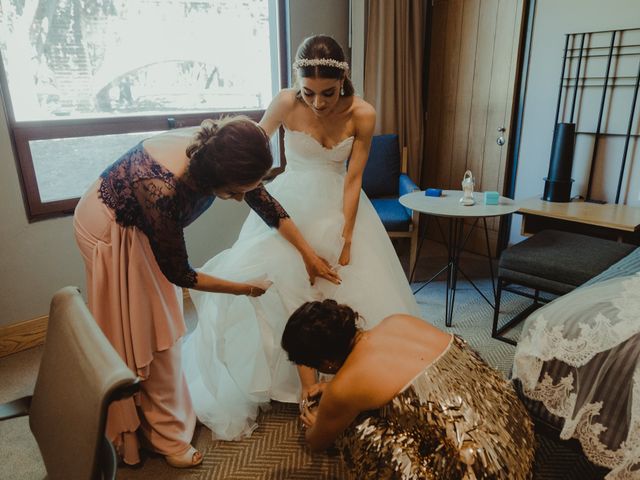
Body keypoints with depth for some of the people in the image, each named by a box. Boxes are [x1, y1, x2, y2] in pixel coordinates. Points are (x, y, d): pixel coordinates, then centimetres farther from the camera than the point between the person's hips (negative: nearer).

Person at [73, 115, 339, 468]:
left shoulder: (217, 151, -23)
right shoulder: (162, 190, -42)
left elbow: (266, 204, -8)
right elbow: (178, 273, -28)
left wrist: (309, 255, -2)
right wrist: (242, 288, -17)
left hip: (143, 225, 7)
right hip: (111, 231, -6)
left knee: (159, 324, 15)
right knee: (138, 335, 2)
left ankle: (168, 409, 35)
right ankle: (165, 434, 20)